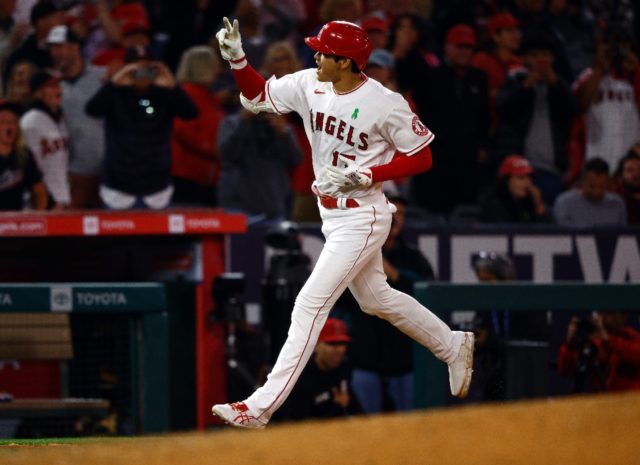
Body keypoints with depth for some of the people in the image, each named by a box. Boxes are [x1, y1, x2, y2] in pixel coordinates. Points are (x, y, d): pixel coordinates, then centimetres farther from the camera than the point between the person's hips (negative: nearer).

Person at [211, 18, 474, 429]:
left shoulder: (384, 104, -21)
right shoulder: (310, 86, -3)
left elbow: (422, 158, -13)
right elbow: (257, 95, 4)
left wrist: (368, 176, -23)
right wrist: (237, 58, -14)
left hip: (362, 220, -8)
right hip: (332, 216, 8)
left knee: (310, 305, -11)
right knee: (375, 298, 22)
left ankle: (261, 407, -11)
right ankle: (452, 346, 43)